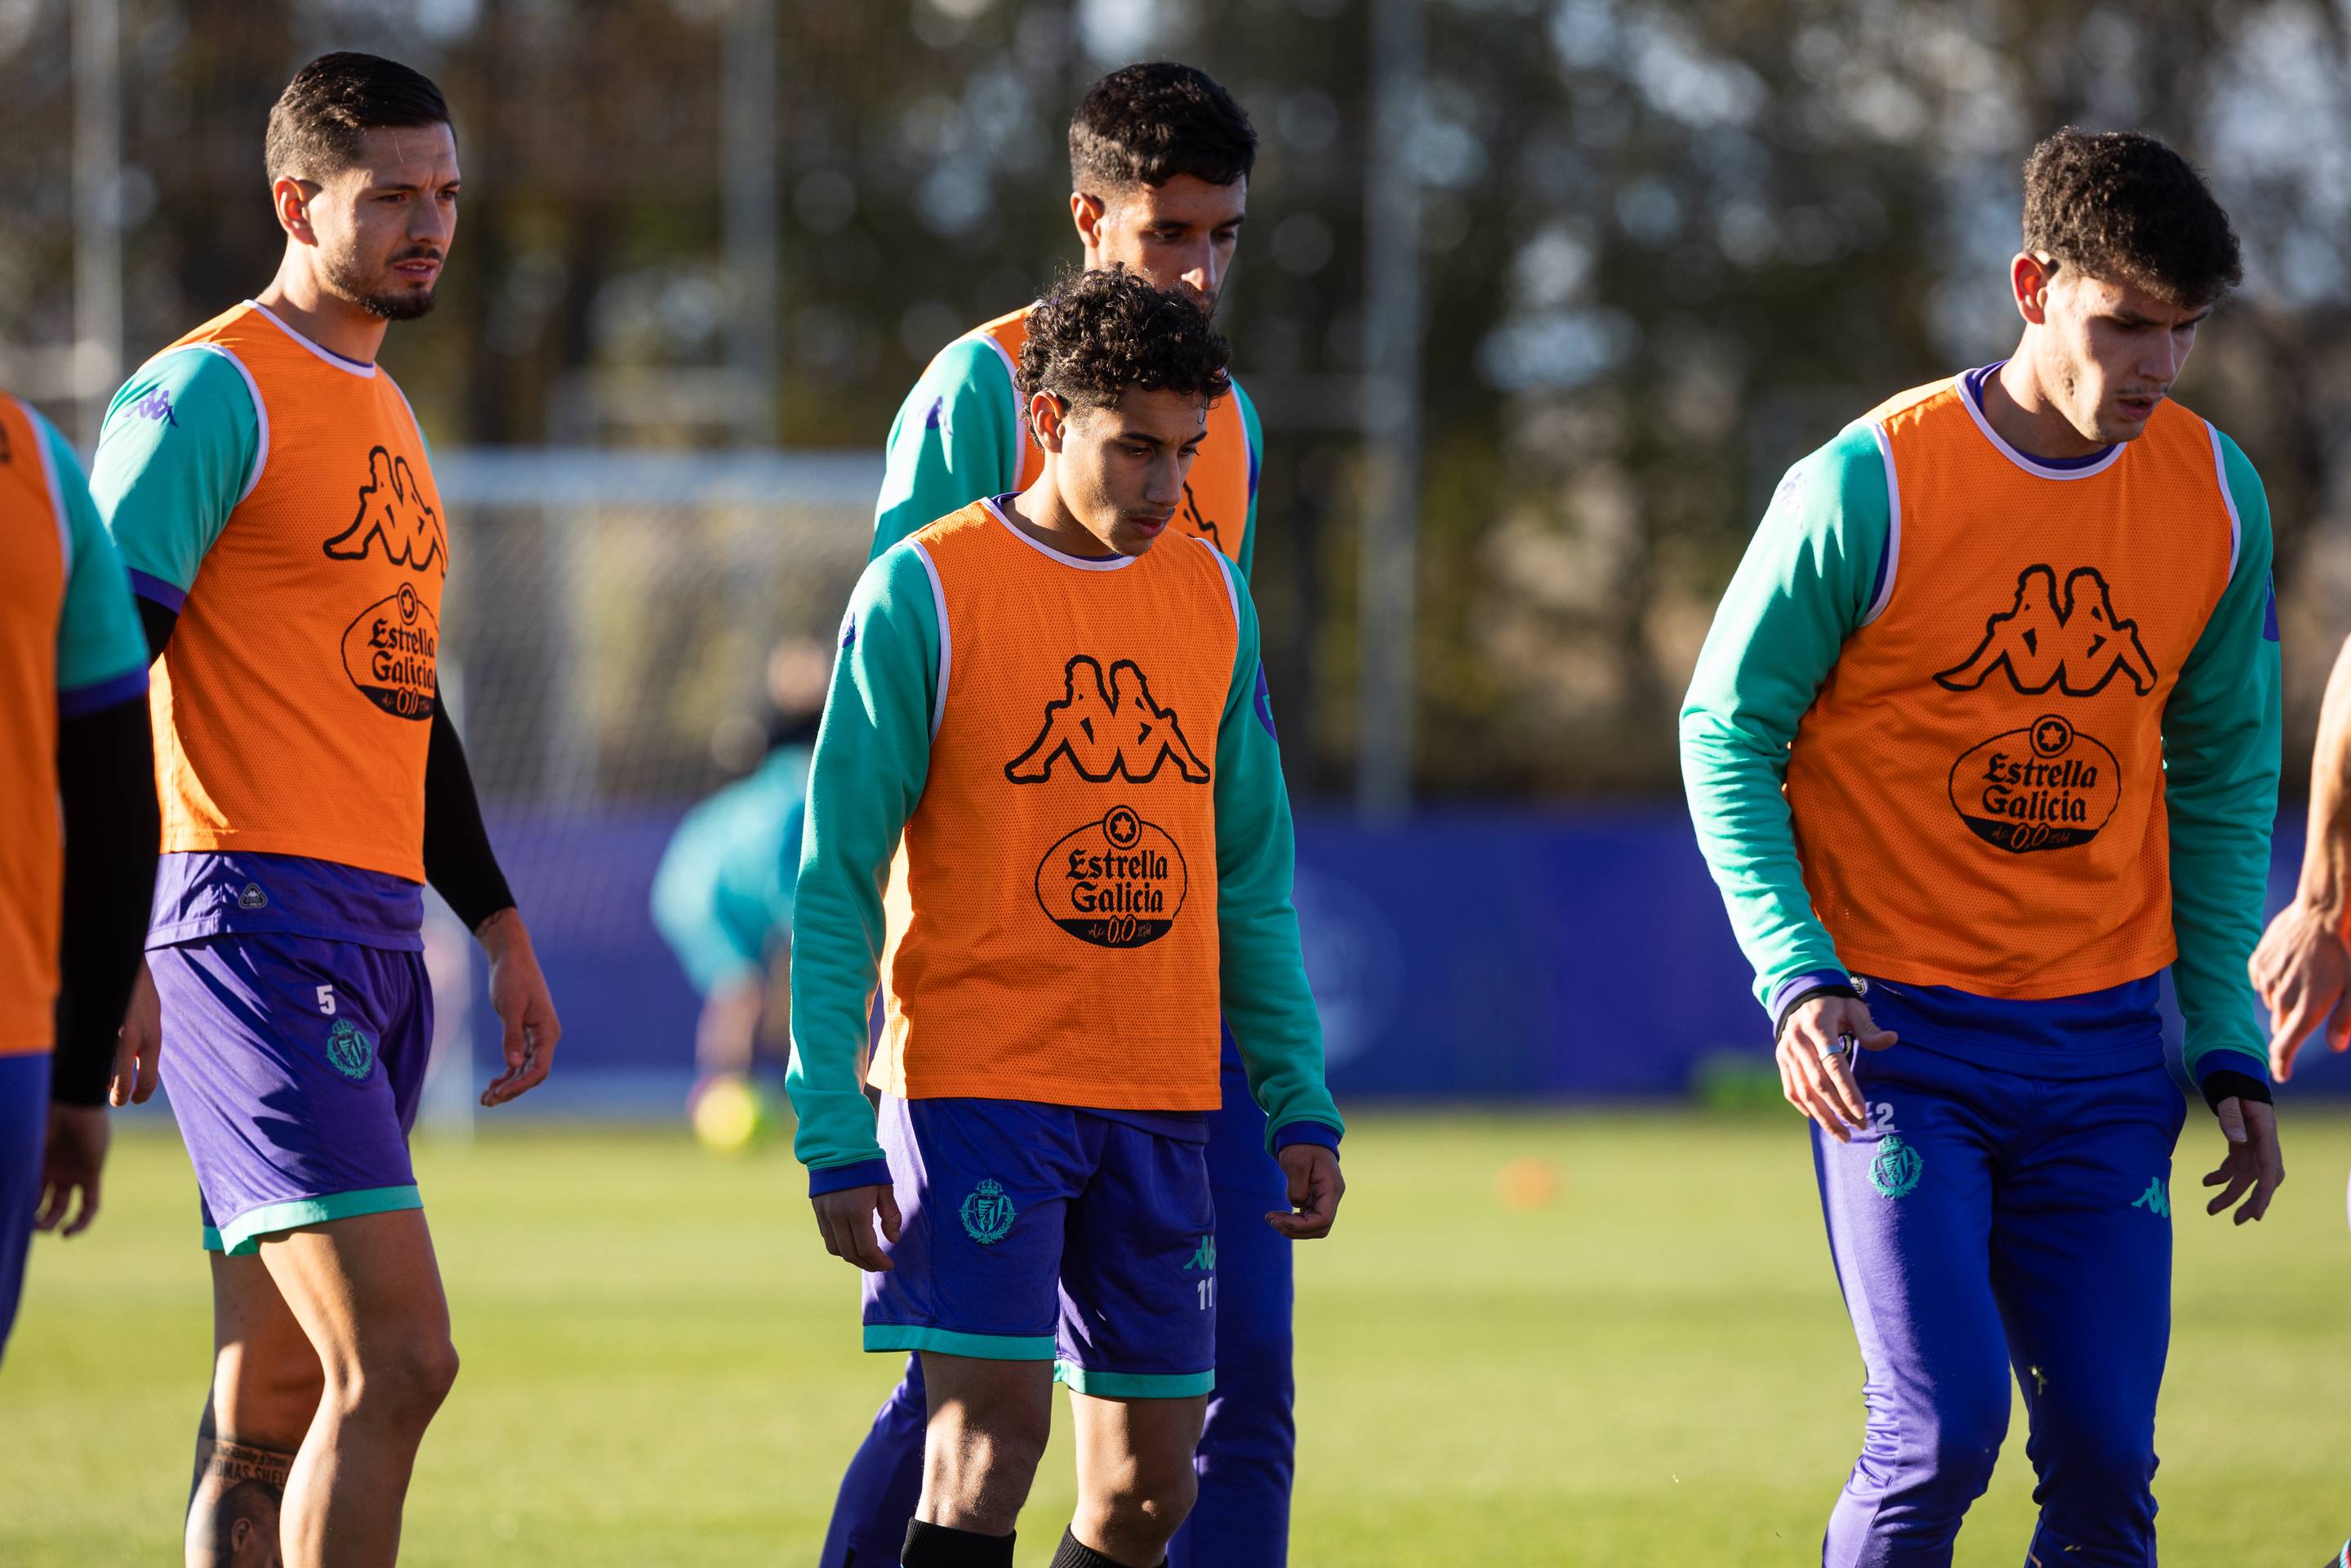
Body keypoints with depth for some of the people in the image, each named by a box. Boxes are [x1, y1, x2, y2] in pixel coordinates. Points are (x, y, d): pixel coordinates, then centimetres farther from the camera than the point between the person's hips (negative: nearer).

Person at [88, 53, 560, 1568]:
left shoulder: (386, 414, 21)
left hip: (377, 933, 9)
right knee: (398, 1356, -18)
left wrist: (499, 924, 24)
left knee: (270, 1413, 8)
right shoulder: (213, 391, -7)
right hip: (256, 918, -9)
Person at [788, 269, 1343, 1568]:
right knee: (991, 1436, -17)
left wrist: (1301, 1105, 10)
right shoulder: (926, 592, -6)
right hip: (977, 1082, -5)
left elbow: (1251, 877, 17)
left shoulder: (1208, 597, 10)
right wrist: (833, 1138, -11)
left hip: (1160, 1098, 5)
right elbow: (834, 884, -6)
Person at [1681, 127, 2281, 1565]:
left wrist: (2231, 1045, 8)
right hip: (1901, 1027, -4)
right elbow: (1727, 729, -3)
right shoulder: (1871, 485, -11)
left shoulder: (2217, 498, 3)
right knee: (1943, 1427, -16)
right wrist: (1795, 972, -15)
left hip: (2105, 1041, 4)